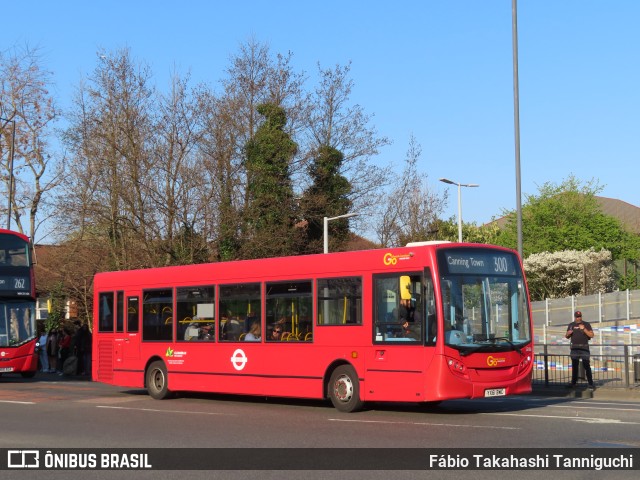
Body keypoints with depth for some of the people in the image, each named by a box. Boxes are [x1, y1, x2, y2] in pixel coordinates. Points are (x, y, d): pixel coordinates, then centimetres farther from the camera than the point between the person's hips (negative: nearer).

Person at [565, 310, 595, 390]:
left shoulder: (586, 324, 3)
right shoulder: (571, 325, 14)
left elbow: (591, 335, -5)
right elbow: (566, 336, 18)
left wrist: (584, 329, -17)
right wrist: (568, 333, -5)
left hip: (584, 348, -4)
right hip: (574, 348, 4)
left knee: (587, 366, -8)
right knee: (574, 366, 8)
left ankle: (591, 383, -9)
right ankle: (573, 383, 13)